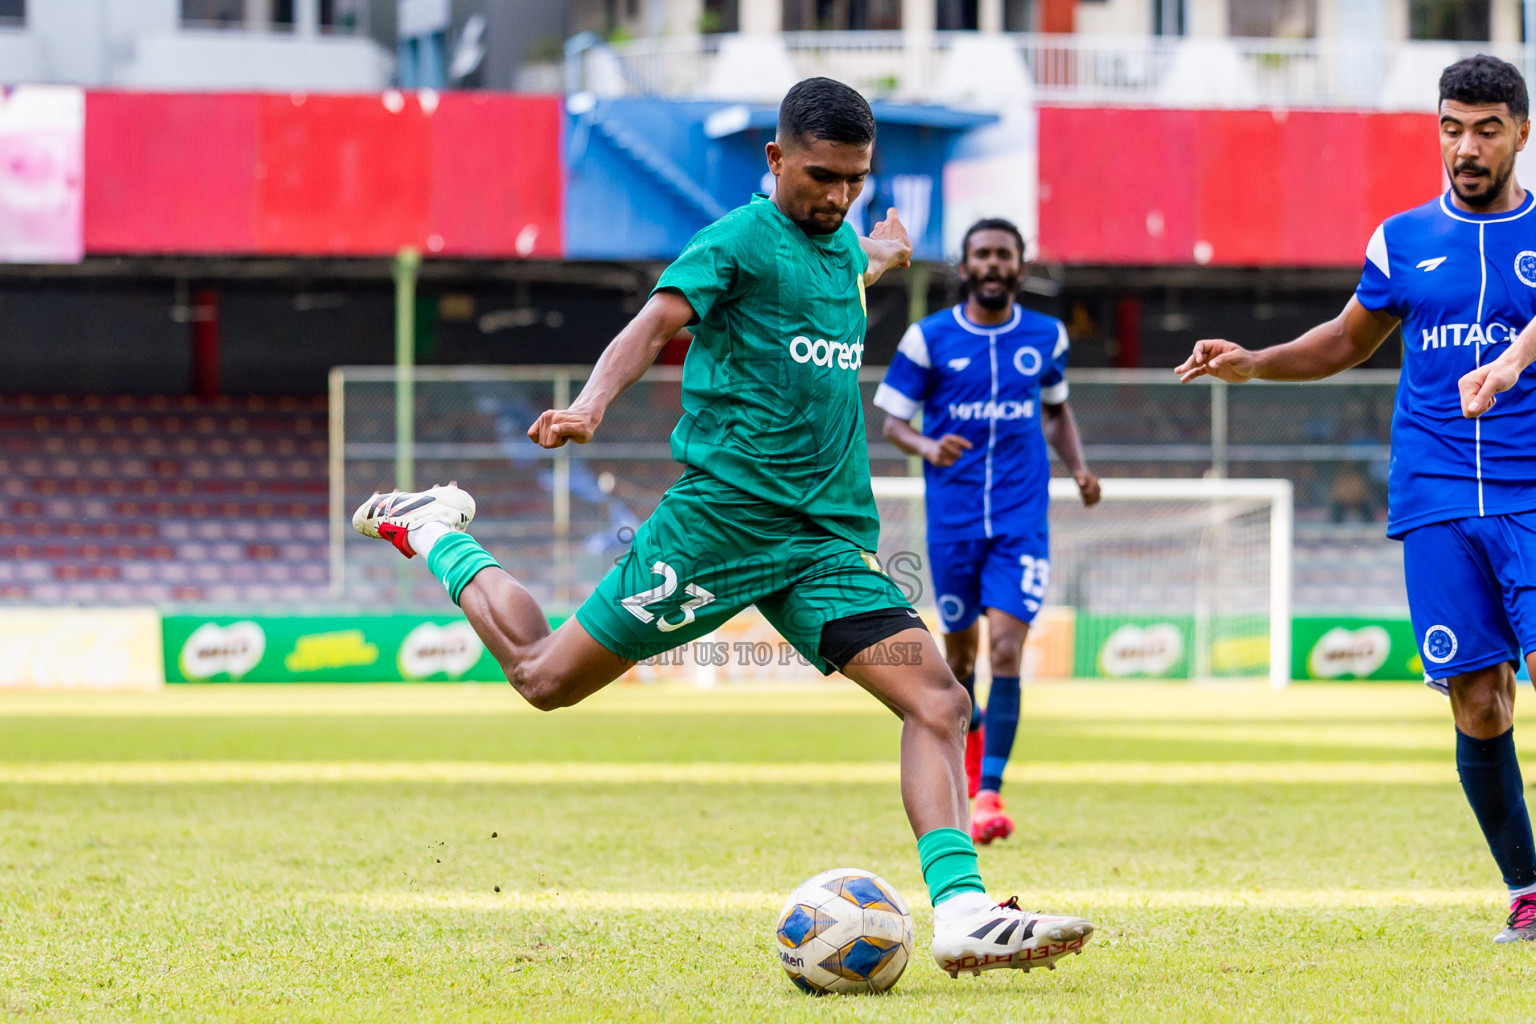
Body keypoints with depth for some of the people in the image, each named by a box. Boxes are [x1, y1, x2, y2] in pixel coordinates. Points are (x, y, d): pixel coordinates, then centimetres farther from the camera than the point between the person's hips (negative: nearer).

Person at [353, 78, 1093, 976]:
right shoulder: (741, 239, -8)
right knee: (545, 678, 4)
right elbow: (657, 323, -25)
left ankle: (962, 914, -22)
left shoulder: (843, 243, 16)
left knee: (940, 701, -13)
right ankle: (434, 533, 30)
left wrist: (879, 255, 57)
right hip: (724, 511, -6)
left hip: (829, 534, 6)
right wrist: (591, 407, -43)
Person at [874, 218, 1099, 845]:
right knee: (960, 649, 11)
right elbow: (893, 421, 2)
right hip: (952, 520, 0)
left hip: (1022, 519, 0)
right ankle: (968, 738, 44)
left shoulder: (1047, 337, 6)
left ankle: (989, 794, -17)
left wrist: (1078, 469, 6)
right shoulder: (928, 339, -2)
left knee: (1006, 649, -14)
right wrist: (927, 447, -20)